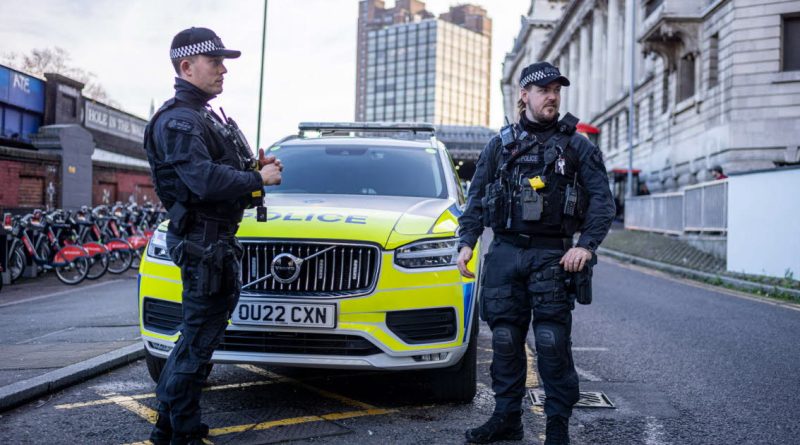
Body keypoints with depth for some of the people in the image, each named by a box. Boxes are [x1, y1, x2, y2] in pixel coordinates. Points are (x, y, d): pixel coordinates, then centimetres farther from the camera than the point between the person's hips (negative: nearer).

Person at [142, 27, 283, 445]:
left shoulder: (204, 116, 19)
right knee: (198, 339, -3)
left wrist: (255, 165, 5)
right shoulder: (178, 120, -15)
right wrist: (259, 178, -17)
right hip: (202, 241, -11)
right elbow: (205, 179, -28)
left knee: (198, 335, 18)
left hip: (218, 241, 11)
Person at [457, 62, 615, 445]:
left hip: (551, 256, -2)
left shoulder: (576, 145, 8)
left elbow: (602, 200, 3)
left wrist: (586, 245, -11)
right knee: (505, 338, 6)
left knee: (552, 342, -5)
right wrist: (467, 242, 2)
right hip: (504, 253, 2)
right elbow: (476, 198, 14)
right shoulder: (500, 144, 13)